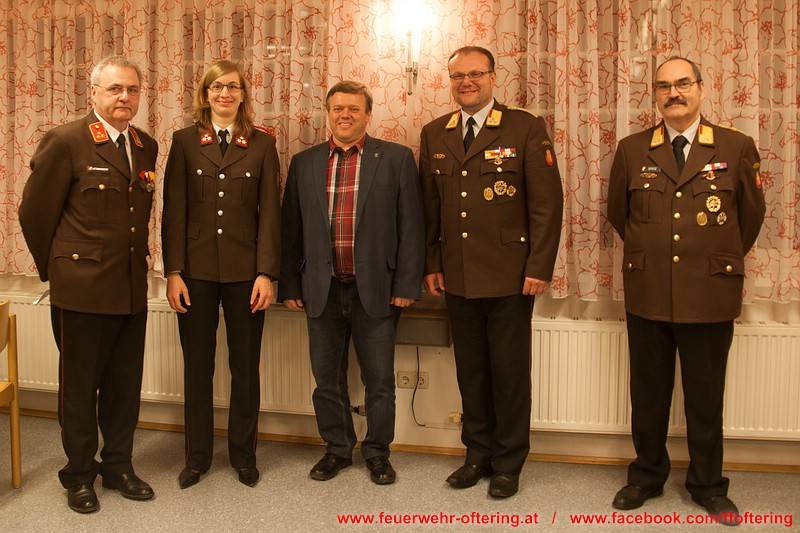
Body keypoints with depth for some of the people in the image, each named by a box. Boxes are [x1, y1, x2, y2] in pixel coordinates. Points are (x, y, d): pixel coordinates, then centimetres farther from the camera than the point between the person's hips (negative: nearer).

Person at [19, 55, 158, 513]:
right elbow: (35, 212, -4)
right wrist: (56, 269, 4)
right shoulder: (66, 141, -9)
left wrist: (137, 261, 12)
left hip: (132, 288, 5)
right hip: (83, 287, -5)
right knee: (80, 385, 9)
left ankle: (118, 466, 31)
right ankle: (79, 474, 26)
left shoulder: (146, 146, 8)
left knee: (125, 385, 14)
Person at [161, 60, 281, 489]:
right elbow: (174, 211, 1)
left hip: (245, 270, 0)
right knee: (197, 366, 9)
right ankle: (197, 456, 24)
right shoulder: (184, 141, 4)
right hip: (196, 270, 1)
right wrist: (173, 271, -5)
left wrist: (266, 273, -7)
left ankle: (243, 454, 24)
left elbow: (269, 212, 0)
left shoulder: (262, 144, 4)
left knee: (245, 367, 8)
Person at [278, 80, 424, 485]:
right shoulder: (304, 163, 7)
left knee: (379, 380, 7)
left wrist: (406, 285, -8)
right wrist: (290, 285, 5)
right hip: (322, 290, 3)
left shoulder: (396, 159, -1)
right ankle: (337, 448, 30)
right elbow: (292, 229, 8)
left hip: (375, 290, -2)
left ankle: (378, 452, 25)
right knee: (327, 378, 13)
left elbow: (410, 226, -3)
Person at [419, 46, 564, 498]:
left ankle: (508, 463, 22)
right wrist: (431, 264, 7)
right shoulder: (434, 134, 10)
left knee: (510, 372, 6)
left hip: (509, 275, -4)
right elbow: (429, 205, 12)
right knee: (471, 370, 13)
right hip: (457, 276, 4)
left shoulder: (526, 128, -4)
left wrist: (540, 267, -11)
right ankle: (478, 455, 29)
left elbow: (547, 202, -7)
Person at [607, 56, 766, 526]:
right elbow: (618, 214, 14)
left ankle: (708, 485, 28)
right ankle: (647, 476, 30)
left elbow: (751, 216, 9)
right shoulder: (632, 150, 3)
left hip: (711, 296, -1)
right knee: (648, 394, 12)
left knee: (706, 397, 11)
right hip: (647, 294, 1)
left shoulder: (737, 148, -1)